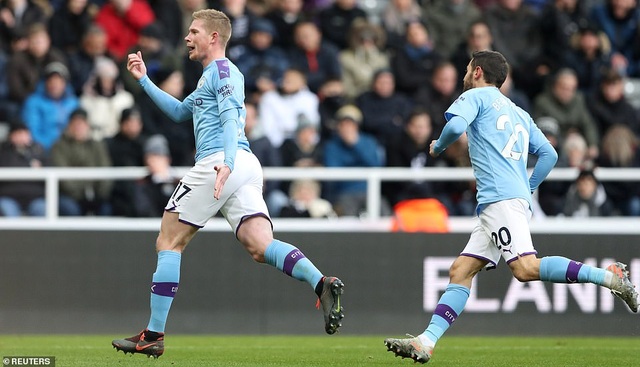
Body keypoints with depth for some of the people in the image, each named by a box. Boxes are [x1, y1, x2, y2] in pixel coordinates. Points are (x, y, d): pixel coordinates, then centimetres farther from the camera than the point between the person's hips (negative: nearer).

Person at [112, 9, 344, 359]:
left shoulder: (222, 70, 0)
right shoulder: (211, 76, 30)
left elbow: (231, 117, -15)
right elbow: (179, 111, 44)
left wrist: (227, 162, -29)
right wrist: (144, 80, 42)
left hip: (217, 162, -9)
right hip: (247, 168, 9)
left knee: (168, 243, 1)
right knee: (261, 247, -9)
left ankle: (153, 336, 1)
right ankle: (322, 284, -34)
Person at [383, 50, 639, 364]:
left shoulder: (476, 96, 6)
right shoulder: (520, 113, 28)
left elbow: (456, 126, -13)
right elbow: (549, 154, 23)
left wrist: (438, 147, 6)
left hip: (501, 198, -9)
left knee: (525, 268, -23)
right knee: (460, 271, 4)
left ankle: (609, 276, -27)